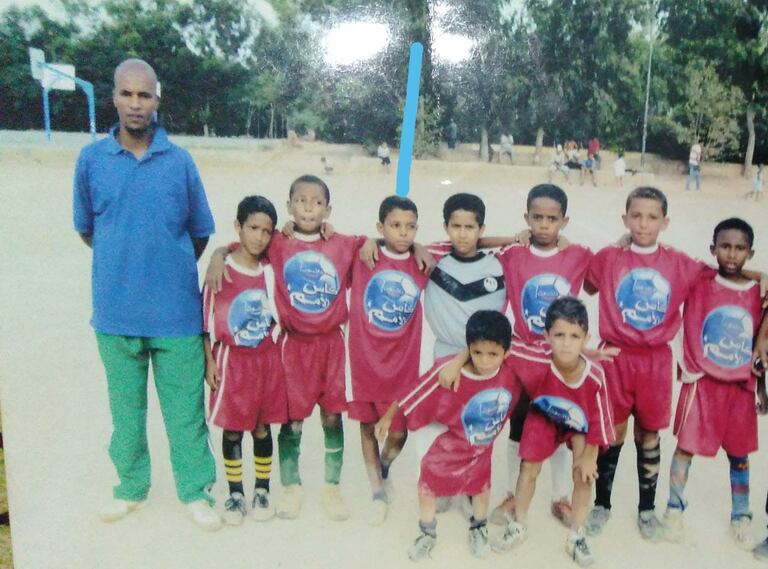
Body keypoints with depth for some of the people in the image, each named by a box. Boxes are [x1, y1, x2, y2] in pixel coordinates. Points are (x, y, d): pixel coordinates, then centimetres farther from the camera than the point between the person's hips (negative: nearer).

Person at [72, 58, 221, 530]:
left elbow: (200, 232, 7)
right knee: (125, 406, 16)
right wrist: (123, 261, 11)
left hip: (177, 311, -1)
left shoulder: (181, 161, -3)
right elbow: (86, 229, 11)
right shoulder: (91, 159, -1)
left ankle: (197, 491, 25)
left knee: (185, 408, 8)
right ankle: (131, 486, 35)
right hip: (116, 311, 1)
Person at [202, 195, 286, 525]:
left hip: (266, 361, 2)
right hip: (231, 361, -2)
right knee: (232, 431, 9)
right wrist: (209, 361, -5)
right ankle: (235, 493, 25)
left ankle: (262, 491, 28)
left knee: (261, 429, 12)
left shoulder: (271, 271, 0)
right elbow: (207, 320, -4)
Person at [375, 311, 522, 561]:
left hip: (482, 449, 2)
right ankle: (428, 533, 43)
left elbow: (512, 404, -4)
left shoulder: (510, 374, -28)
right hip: (446, 446, -2)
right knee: (428, 487, 14)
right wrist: (387, 417, -12)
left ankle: (478, 529, 53)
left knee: (481, 488, 23)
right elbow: (413, 393, -22)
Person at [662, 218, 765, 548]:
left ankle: (741, 517, 29)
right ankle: (675, 509, 20)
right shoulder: (699, 285, -7)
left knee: (739, 453, 13)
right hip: (702, 382, -2)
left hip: (740, 386, 2)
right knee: (686, 446, 4)